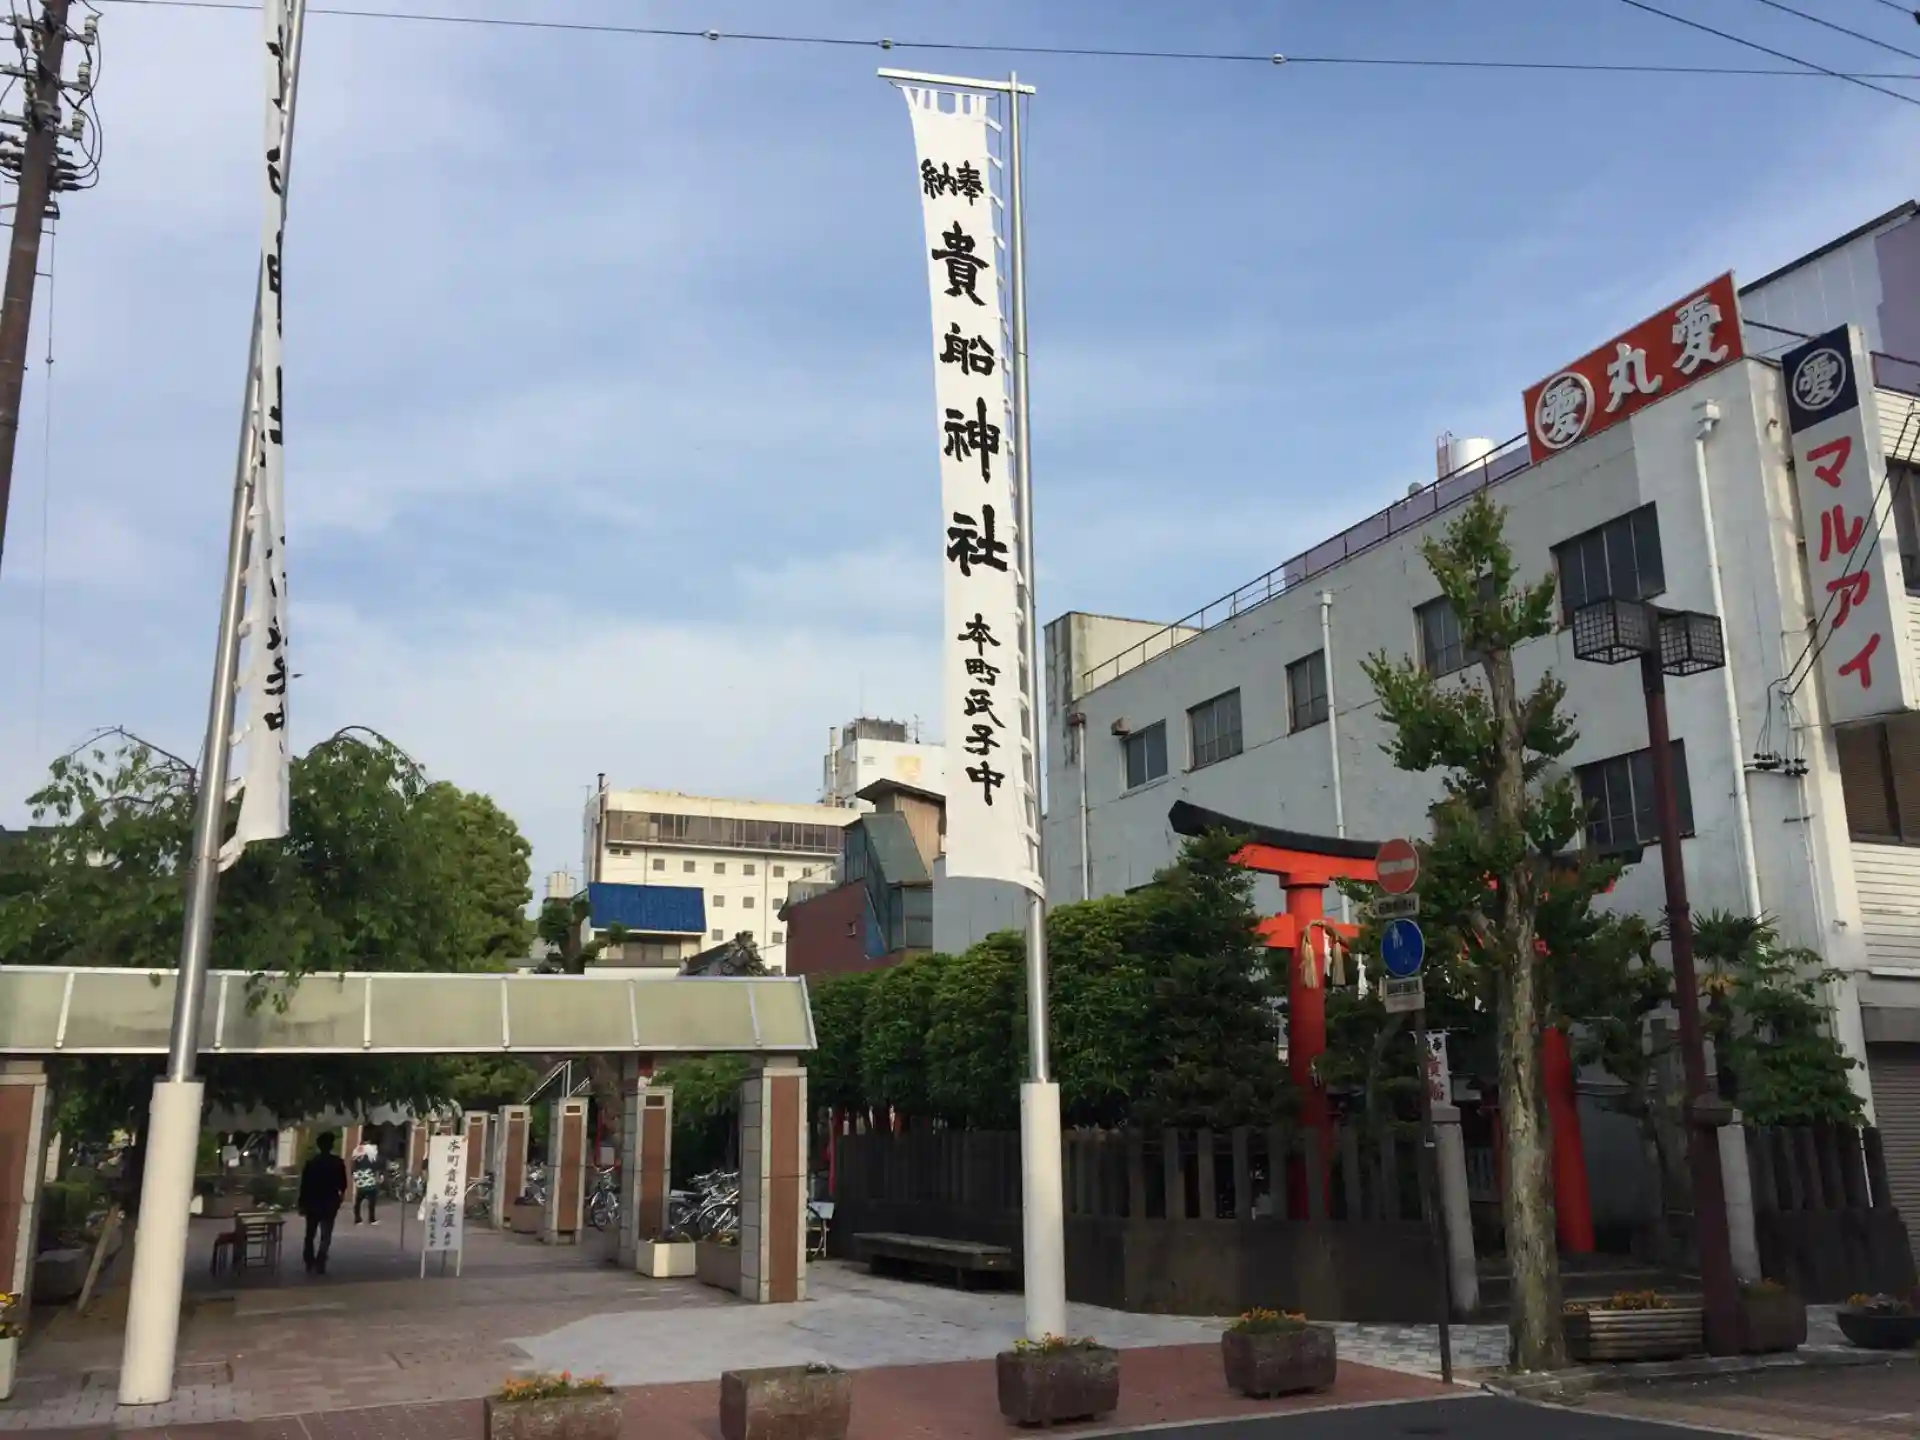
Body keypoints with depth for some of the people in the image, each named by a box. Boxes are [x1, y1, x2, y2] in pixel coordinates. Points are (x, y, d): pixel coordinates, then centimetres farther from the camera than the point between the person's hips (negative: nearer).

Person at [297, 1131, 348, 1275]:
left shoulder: (311, 1162, -6)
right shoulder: (338, 1163, -5)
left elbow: (304, 1185, -6)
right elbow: (343, 1184, 1)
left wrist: (302, 1203, 0)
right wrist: (340, 1194, 22)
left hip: (313, 1202, 1)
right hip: (330, 1203, -1)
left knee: (310, 1235, 15)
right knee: (325, 1236, 4)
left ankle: (310, 1264, 16)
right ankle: (319, 1265, -7)